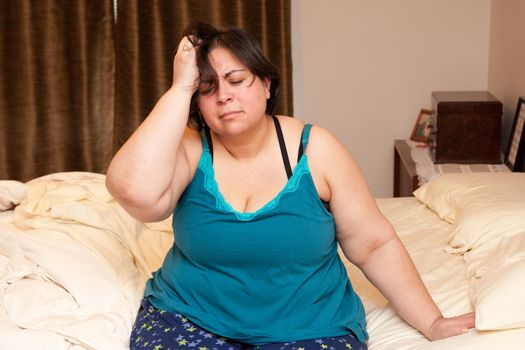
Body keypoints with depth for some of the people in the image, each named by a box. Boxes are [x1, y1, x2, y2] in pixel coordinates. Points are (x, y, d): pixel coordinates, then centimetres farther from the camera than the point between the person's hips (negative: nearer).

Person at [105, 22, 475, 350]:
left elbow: (376, 246, 0)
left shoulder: (315, 149, -7)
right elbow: (135, 192, -30)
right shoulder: (190, 148, -7)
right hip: (189, 317, 1)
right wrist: (181, 88, -23)